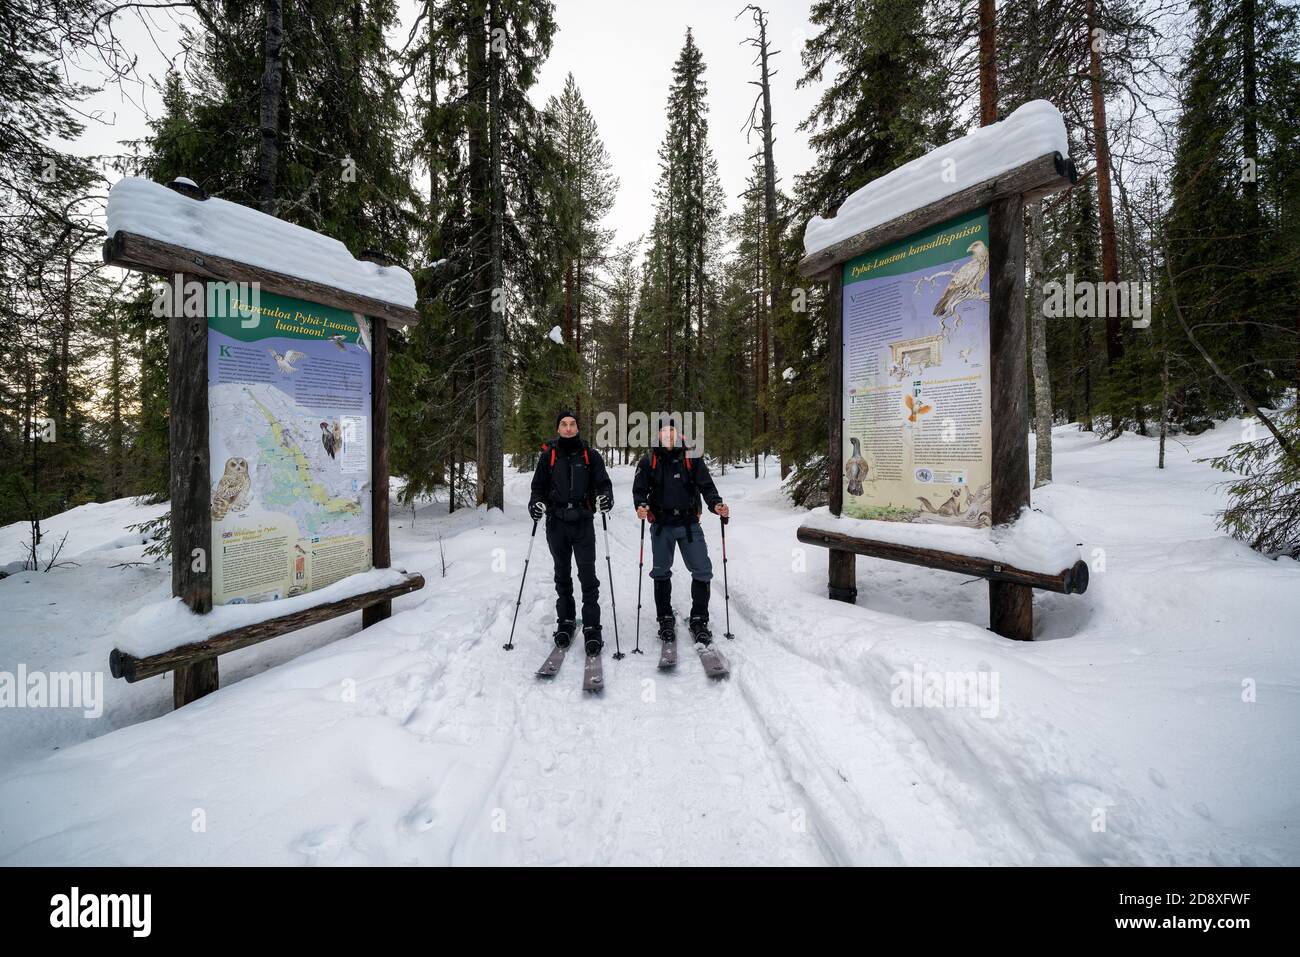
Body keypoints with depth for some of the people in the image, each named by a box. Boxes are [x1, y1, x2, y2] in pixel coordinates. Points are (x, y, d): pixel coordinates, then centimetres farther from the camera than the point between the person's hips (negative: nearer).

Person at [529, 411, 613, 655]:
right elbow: (538, 486, 10)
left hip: (583, 522, -1)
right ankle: (565, 622, 25)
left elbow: (603, 482, 2)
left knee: (588, 575, -5)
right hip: (556, 523, 2)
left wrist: (605, 497, -20)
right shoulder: (548, 456, 7)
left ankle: (591, 628, 2)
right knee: (562, 575, 12)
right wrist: (536, 503, -11)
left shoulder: (590, 455, 5)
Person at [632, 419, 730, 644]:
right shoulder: (649, 460, 3)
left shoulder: (691, 457, 2)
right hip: (661, 526, 1)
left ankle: (699, 620, 13)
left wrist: (716, 504, -18)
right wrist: (641, 505, -18)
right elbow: (639, 488, 2)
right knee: (661, 573, 10)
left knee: (702, 571, -3)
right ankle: (665, 619, 26)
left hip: (689, 524, 0)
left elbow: (706, 485, -1)